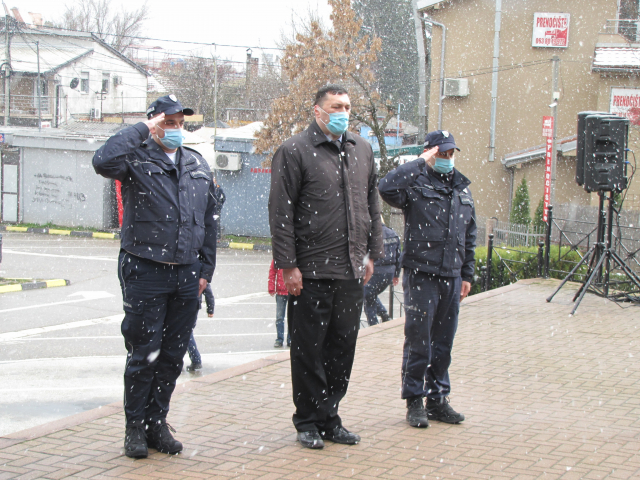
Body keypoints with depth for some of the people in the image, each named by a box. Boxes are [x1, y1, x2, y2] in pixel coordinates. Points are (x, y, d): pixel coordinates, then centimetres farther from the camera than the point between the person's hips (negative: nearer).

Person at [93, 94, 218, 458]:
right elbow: (104, 162, -25)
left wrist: (206, 269, 12)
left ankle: (157, 421, 21)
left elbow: (209, 220, 18)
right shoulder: (137, 158, -1)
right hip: (146, 271, -5)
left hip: (187, 275, 5)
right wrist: (142, 130, -15)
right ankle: (136, 426, 12)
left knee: (174, 354, 9)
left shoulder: (198, 165, 15)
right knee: (144, 353, 0)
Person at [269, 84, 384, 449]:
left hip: (352, 270, 6)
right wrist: (288, 265, -12)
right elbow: (281, 213, -8)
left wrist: (372, 254, 14)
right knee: (309, 350, 2)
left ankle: (329, 417, 22)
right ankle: (308, 422, 14)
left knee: (344, 346, 10)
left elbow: (372, 205, 20)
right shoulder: (295, 151, -4)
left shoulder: (363, 150, 13)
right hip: (311, 271, -5)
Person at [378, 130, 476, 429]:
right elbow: (387, 188, -27)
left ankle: (438, 399, 20)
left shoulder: (462, 189, 16)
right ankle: (414, 401, 8)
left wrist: (467, 274, 17)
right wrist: (421, 163, -20)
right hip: (420, 275, -6)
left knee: (443, 342, 11)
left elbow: (469, 236, 21)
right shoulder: (417, 184, -4)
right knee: (418, 340, -2)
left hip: (451, 278, 6)